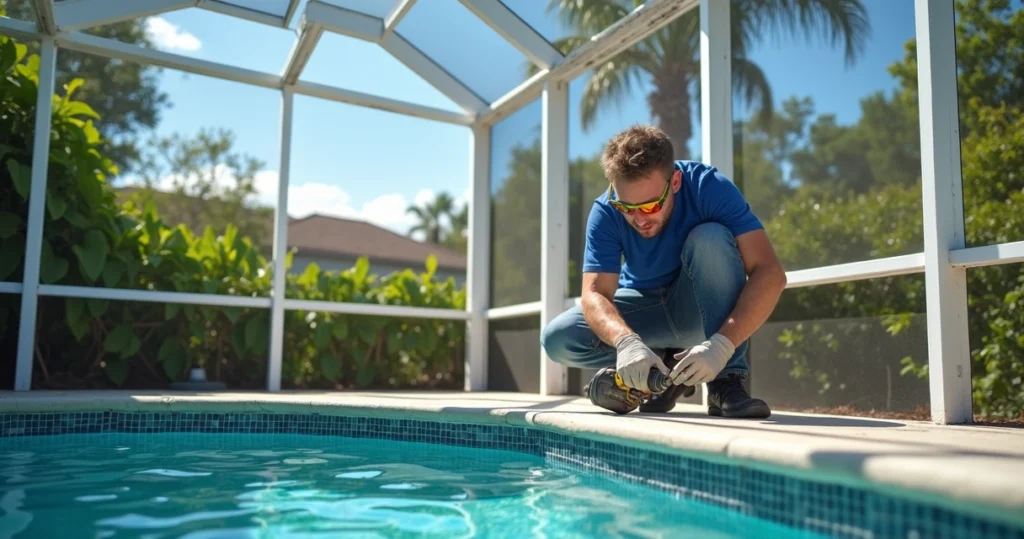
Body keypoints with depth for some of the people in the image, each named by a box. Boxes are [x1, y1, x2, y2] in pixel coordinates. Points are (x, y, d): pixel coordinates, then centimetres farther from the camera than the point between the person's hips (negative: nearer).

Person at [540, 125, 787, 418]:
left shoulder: (709, 187, -25)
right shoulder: (605, 213, -21)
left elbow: (770, 273, -31)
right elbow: (595, 294, -26)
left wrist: (722, 344, -44)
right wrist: (627, 341, -48)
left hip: (701, 308, -2)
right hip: (646, 311, 2)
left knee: (711, 237, -32)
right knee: (557, 339, -21)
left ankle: (728, 379, -24)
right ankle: (666, 365, -3)